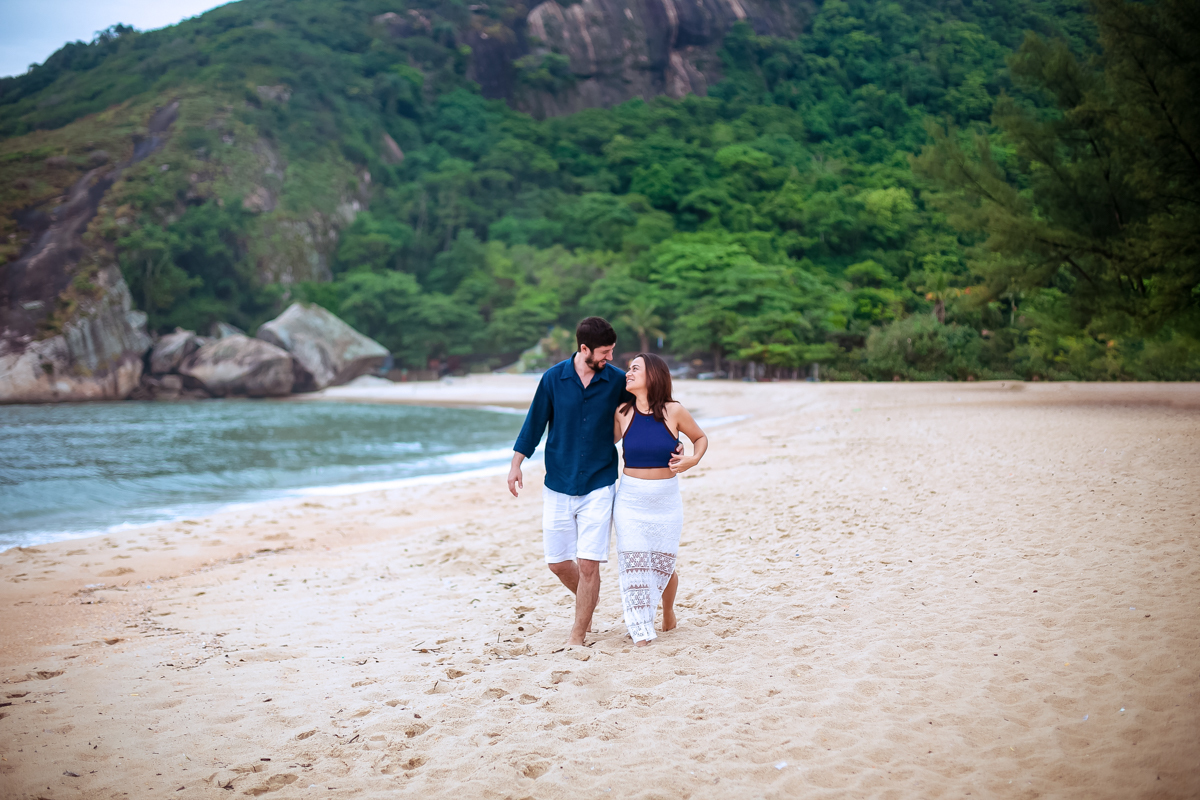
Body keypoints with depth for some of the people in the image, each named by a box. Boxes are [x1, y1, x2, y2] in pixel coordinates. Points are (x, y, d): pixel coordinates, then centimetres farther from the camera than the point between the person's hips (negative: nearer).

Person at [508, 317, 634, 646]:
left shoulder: (617, 381, -3)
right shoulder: (554, 378, -3)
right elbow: (535, 422, 5)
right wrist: (516, 464, 3)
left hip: (598, 485, -1)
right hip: (558, 484, 2)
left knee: (588, 564, -7)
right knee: (557, 562, 8)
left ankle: (577, 635, 7)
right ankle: (587, 601, 38)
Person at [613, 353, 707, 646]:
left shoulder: (673, 411, -7)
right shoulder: (622, 413, -2)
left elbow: (701, 438, 7)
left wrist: (693, 459, -9)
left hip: (666, 500, -1)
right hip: (630, 498, 1)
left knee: (664, 564, 8)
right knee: (633, 564, -5)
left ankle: (668, 611, 40)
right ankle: (640, 633, 5)